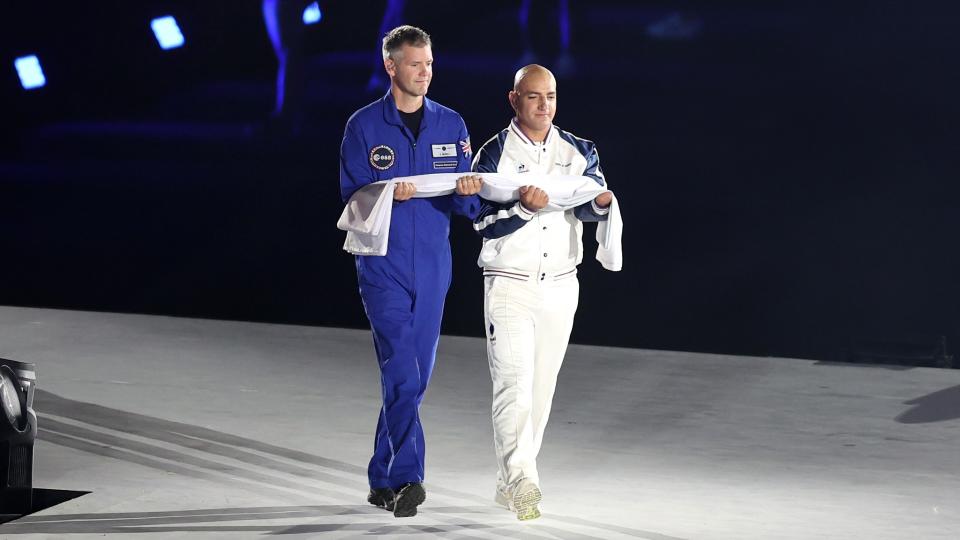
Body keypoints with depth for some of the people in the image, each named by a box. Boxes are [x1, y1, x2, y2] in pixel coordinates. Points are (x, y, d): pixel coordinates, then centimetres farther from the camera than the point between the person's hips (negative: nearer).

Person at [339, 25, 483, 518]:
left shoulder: (451, 125, 8)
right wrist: (389, 194, -23)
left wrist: (467, 192, -17)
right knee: (401, 371, -16)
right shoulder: (363, 127, -2)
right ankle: (406, 478, -18)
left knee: (414, 377, 8)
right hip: (383, 267, -4)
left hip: (432, 267, 4)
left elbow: (467, 208, 7)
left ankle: (382, 480, 19)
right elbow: (352, 199, -4)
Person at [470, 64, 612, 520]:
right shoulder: (494, 155, -3)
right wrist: (524, 209, -28)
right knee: (514, 384, -15)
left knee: (541, 388, 8)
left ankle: (509, 482, 19)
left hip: (560, 287, 4)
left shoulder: (578, 152, 7)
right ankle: (523, 481, -23)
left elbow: (586, 207, -6)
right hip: (509, 286, -4)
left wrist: (601, 202, -30)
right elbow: (484, 223, -11)